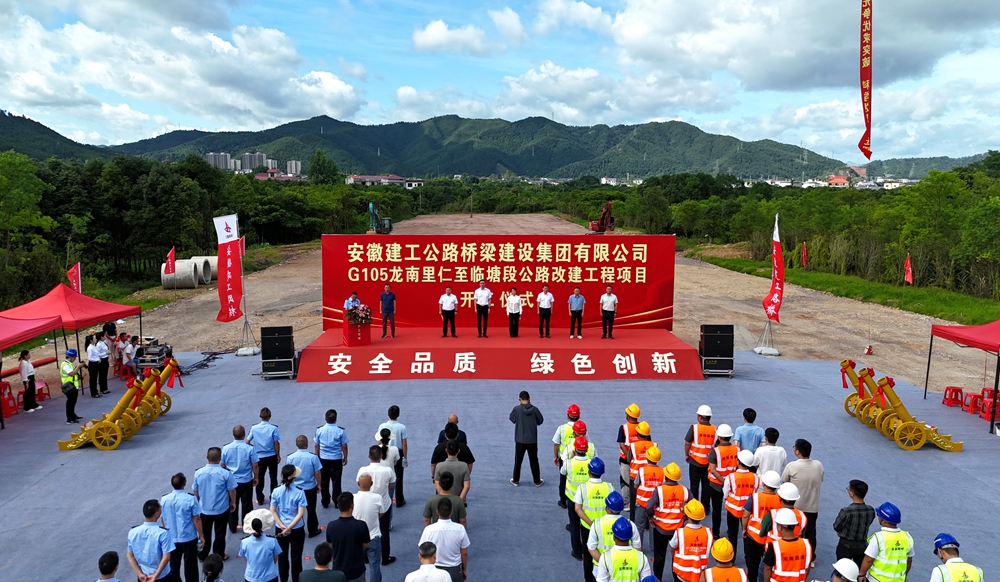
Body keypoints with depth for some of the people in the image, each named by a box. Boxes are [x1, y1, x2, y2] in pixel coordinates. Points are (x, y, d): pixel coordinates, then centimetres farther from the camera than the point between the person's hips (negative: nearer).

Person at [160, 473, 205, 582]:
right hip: (189, 538, -3)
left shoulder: (164, 499, -9)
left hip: (171, 538, 3)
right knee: (190, 564, 12)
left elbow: (163, 519, 2)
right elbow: (196, 519, -14)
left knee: (173, 564, 20)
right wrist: (201, 535, -1)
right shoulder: (191, 499, -20)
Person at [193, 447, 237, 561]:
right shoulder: (225, 474, -21)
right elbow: (232, 491, -11)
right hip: (222, 509, -2)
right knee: (220, 534, 14)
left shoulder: (198, 473, -13)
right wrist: (233, 502, 8)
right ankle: (219, 556, 26)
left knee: (205, 533, 21)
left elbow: (196, 492, 0)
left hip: (205, 509, 2)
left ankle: (203, 555, 34)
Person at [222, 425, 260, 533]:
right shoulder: (249, 449, -18)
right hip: (246, 481, -2)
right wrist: (255, 477, 5)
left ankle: (232, 527, 28)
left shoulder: (226, 448, -10)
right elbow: (255, 465, -11)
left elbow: (223, 465, 0)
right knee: (246, 504, 12)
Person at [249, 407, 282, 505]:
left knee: (259, 478, 14)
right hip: (272, 456, -1)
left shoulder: (254, 428, -9)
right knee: (273, 477, 13)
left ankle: (260, 499, 20)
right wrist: (278, 455, 0)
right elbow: (276, 443, -13)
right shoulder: (273, 428, -16)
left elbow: (247, 441, -5)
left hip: (259, 457, 2)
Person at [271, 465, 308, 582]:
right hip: (297, 529, -2)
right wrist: (290, 527, -15)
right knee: (296, 556, 12)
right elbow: (300, 513, -19)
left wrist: (282, 526, -9)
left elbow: (273, 511, -8)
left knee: (282, 555, 17)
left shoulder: (276, 491, -10)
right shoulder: (299, 492, -17)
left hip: (280, 529, 2)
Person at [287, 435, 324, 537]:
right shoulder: (313, 457, -21)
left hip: (295, 488, 2)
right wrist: (318, 484, 4)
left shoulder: (290, 457, -14)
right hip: (310, 488, -2)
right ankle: (312, 531, 27)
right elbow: (317, 473, -13)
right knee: (311, 510, 16)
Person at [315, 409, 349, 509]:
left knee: (324, 481, 15)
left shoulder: (319, 430, -8)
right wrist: (345, 457, 7)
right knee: (336, 481, 10)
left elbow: (316, 445, 0)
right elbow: (344, 446, -8)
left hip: (323, 459, 2)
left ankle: (325, 502, 23)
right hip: (336, 459, -2)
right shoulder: (340, 431, -15)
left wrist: (318, 457, 14)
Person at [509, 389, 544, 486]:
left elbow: (512, 419, 4)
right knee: (534, 460, 13)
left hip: (520, 440, -1)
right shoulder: (534, 409, -8)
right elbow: (540, 421, 3)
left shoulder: (517, 409, -13)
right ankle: (537, 481, 21)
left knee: (518, 460, 13)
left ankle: (515, 480, 23)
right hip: (532, 440, 1)